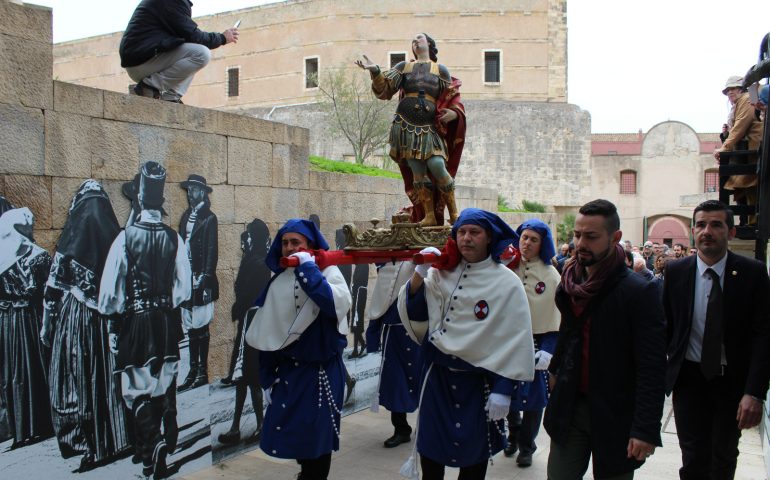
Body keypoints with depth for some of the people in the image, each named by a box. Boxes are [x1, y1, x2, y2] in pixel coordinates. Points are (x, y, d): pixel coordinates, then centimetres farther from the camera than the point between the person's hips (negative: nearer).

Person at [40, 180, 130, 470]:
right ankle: (113, 437, 21)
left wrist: (47, 324, 3)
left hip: (74, 318, -3)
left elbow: (54, 288, -6)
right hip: (107, 319, 3)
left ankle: (81, 442, 14)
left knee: (76, 379, 7)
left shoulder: (70, 240, -9)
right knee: (107, 379, 12)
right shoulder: (115, 238, -2)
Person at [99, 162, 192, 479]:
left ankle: (152, 449, -7)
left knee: (138, 389, 4)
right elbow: (184, 286, -1)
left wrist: (113, 322, 5)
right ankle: (166, 439, 25)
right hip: (167, 321, 3)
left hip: (134, 321, -3)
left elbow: (110, 288, -10)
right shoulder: (174, 238, -5)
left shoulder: (126, 236, -13)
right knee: (165, 386, 17)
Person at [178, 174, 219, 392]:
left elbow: (212, 250, -9)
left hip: (201, 278, -7)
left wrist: (205, 276, -15)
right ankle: (193, 372, 18)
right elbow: (181, 245, 14)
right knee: (191, 327, 11)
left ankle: (203, 372, 7)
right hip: (186, 276, 7)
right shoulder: (186, 216, 15)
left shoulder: (209, 218, -5)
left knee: (201, 326, -1)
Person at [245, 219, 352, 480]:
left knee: (317, 435, 5)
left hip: (321, 371, -4)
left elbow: (337, 304, -31)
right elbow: (268, 333, 6)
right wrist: (267, 378, 7)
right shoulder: (279, 280, 2)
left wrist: (308, 268, -24)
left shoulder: (328, 272, -8)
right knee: (289, 433, 12)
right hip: (287, 371, 4)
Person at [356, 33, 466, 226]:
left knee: (437, 166, -17)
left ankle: (454, 212, -3)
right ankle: (429, 216, 3)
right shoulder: (403, 67, 14)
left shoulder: (441, 70, 12)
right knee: (417, 172, -3)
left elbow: (453, 97, 11)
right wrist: (375, 71, -11)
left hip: (429, 128, -1)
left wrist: (454, 112, -10)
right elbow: (384, 90, 6)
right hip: (406, 126, 1)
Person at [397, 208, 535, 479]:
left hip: (479, 381, -2)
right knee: (430, 449, 13)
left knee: (473, 456, 14)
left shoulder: (507, 283, -9)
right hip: (437, 375, 3)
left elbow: (516, 341, -9)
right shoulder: (442, 273, 0)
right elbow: (415, 315, -2)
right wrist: (420, 273, -13)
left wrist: (503, 389, -11)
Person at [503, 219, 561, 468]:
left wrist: (547, 351, -12)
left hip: (536, 342, -1)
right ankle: (514, 435, 38)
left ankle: (526, 446, 27)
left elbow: (555, 317, -6)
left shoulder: (551, 276, -4)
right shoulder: (506, 267, -3)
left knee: (533, 396, 8)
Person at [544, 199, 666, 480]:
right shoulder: (570, 283, 3)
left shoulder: (640, 292, -14)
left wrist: (646, 428, -20)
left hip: (614, 413, -4)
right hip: (569, 406, 5)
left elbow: (652, 368, -17)